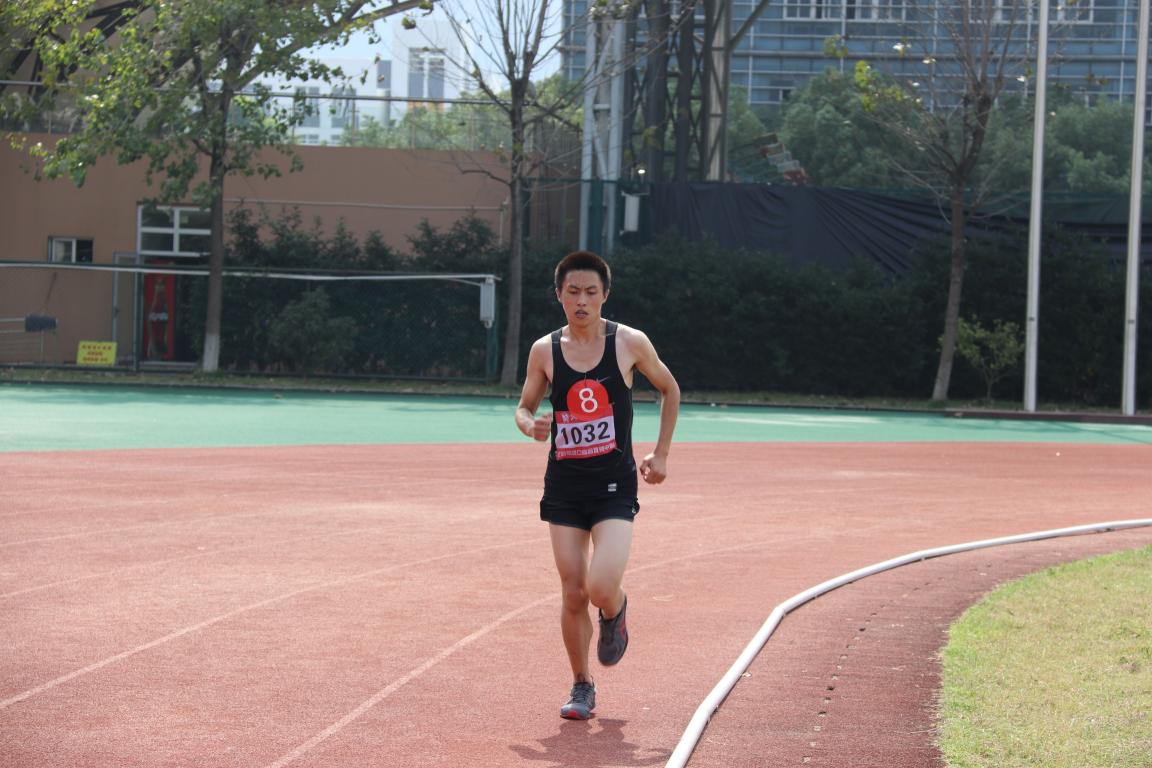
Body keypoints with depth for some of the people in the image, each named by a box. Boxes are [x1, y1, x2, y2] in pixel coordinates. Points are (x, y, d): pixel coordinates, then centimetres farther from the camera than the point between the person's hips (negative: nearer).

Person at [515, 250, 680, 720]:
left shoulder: (629, 343, -3)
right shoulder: (544, 350, 2)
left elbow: (669, 389, 13)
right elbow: (524, 408, 13)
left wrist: (661, 453, 8)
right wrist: (532, 426, -11)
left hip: (615, 485, -2)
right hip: (564, 485, 2)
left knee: (601, 587, -18)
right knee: (572, 594, 1)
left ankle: (615, 612, 19)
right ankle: (582, 687, 19)